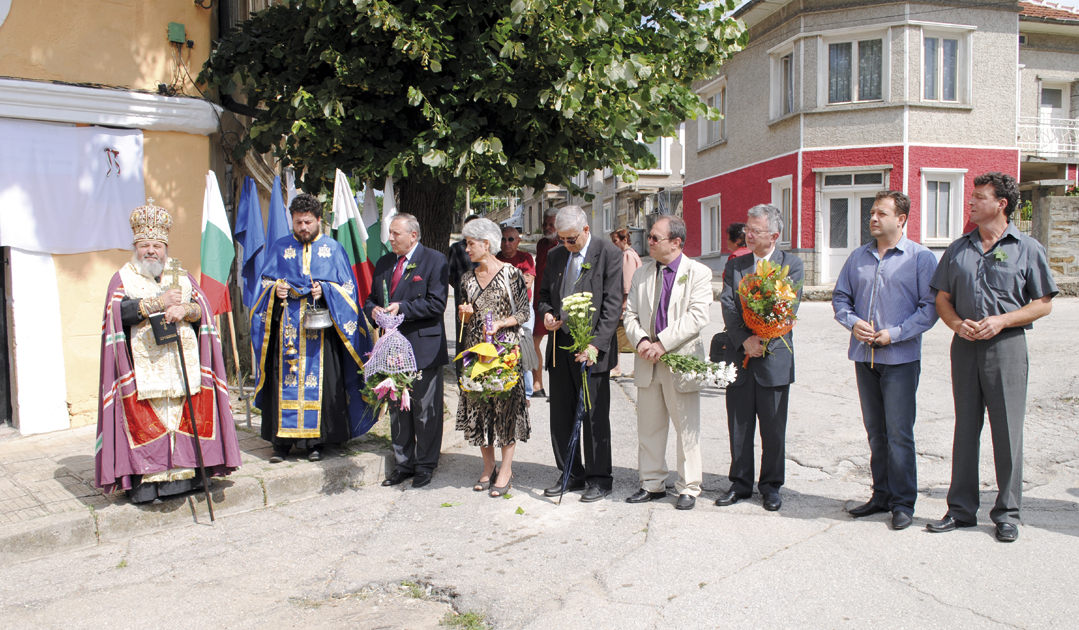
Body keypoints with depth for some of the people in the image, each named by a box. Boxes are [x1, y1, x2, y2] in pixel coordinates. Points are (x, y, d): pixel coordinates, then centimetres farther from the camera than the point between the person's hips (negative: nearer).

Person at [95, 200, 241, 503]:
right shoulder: (122, 278, 9)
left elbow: (203, 309, 5)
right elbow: (119, 312, -9)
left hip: (183, 363, 2)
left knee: (185, 417, -1)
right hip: (143, 367, -2)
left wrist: (185, 309, -15)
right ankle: (144, 480, -3)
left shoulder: (182, 277, 16)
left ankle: (185, 473, 5)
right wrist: (158, 303, -14)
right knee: (145, 422, -6)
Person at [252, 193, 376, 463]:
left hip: (321, 327, -1)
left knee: (320, 380, -2)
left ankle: (317, 441, 7)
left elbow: (347, 288, 4)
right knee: (285, 380, -2)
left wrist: (325, 290, -13)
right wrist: (275, 290, -8)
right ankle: (283, 441, 5)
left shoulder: (333, 249, 7)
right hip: (287, 327, 1)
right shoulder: (279, 248, 12)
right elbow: (266, 282, 13)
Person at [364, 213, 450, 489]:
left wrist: (402, 308, -19)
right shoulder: (384, 263, 14)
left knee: (426, 411, 3)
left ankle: (425, 465, 16)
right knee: (397, 409, 13)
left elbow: (436, 304, -14)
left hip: (424, 347, -6)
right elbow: (371, 299, 18)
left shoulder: (434, 261, -7)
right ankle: (404, 463, 26)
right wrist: (373, 309, -5)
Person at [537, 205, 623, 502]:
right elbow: (544, 294, 23)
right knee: (561, 414, 10)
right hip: (560, 345, 6)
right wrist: (547, 314, 0)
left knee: (595, 416, 1)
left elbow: (613, 303, -11)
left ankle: (599, 478, 16)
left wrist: (596, 344, -18)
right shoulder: (556, 255, 12)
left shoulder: (609, 254, -6)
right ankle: (572, 474, 24)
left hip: (591, 348, -6)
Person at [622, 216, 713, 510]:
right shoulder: (641, 275, 12)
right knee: (648, 428, 11)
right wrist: (641, 340, -9)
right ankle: (652, 484, 24)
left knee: (687, 429, 3)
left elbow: (697, 316, -14)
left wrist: (663, 343, -19)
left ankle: (688, 487, 17)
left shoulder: (698, 273, -4)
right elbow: (630, 315, 11)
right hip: (647, 363, 5)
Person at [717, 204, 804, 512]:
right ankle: (741, 483, 23)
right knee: (739, 427, 10)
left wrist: (762, 340, -17)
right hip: (739, 358, 3)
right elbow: (728, 306, -3)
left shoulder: (792, 265, 1)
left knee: (774, 430, 6)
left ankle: (771, 486, 21)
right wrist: (744, 341, -16)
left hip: (774, 359, -2)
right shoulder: (734, 265, 9)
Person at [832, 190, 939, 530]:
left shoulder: (921, 257, -4)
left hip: (900, 358, -5)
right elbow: (840, 297, 15)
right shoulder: (858, 257, 11)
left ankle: (903, 502, 8)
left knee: (899, 432, -4)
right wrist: (853, 323, -4)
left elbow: (931, 307, -7)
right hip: (864, 356, 5)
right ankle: (881, 495, 24)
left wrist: (895, 333, -15)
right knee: (875, 431, 13)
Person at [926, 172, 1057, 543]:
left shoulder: (1027, 249, 2)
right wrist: (957, 323, -7)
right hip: (965, 345, 3)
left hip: (1006, 345, -3)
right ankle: (961, 509, 16)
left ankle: (1007, 512, 14)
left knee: (1007, 430, 1)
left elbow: (1043, 304, 1)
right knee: (965, 428, 8)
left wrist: (1001, 321, -13)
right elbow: (942, 298, 13)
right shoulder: (958, 249, 12)